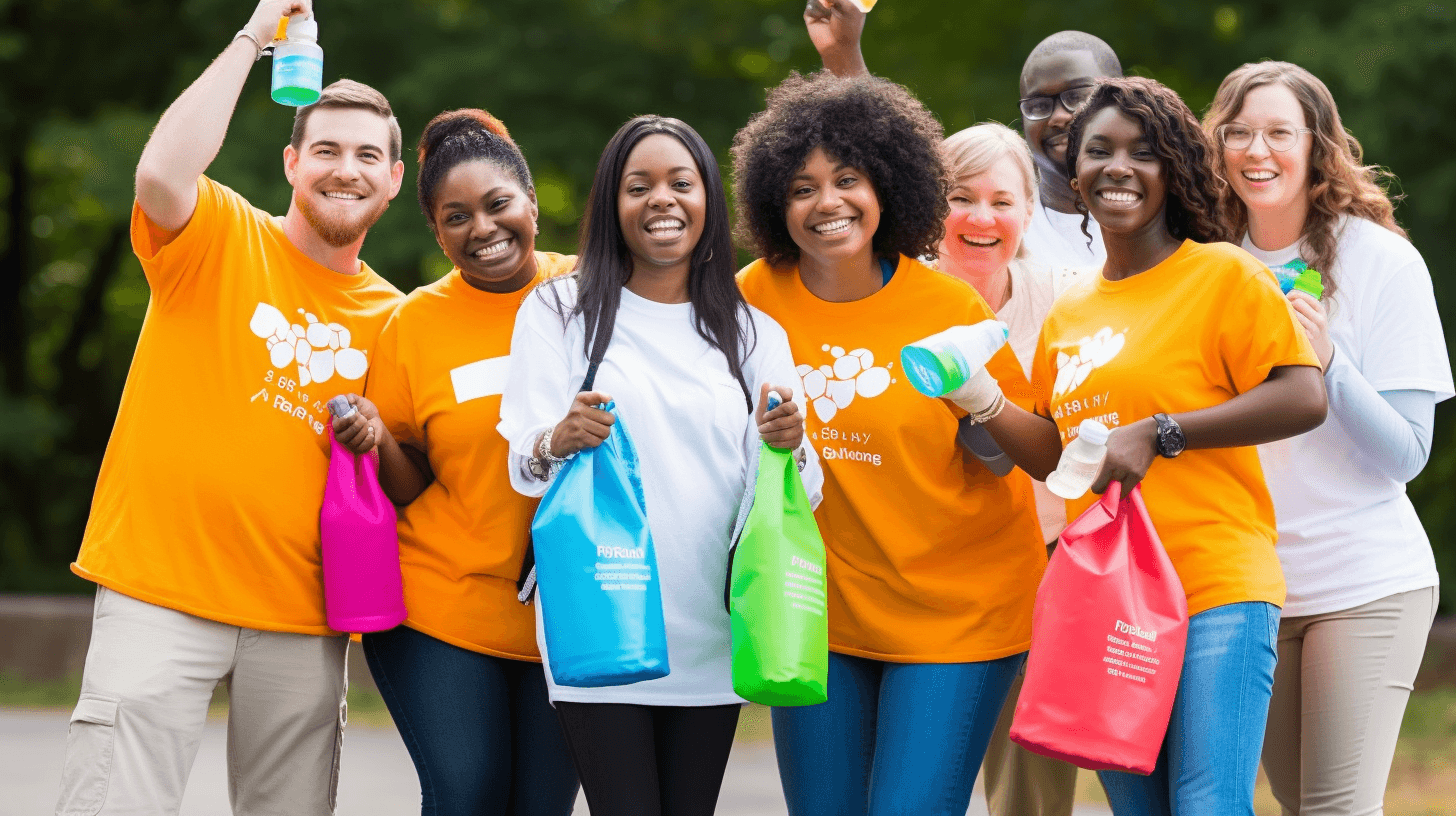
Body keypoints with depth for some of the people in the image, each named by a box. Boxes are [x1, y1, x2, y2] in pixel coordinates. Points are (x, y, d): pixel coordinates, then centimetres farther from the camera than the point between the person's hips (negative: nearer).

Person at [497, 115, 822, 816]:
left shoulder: (754, 335, 13)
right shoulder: (559, 311, 6)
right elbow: (523, 466, 0)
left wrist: (788, 448, -13)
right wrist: (559, 442, -23)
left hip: (710, 636, 3)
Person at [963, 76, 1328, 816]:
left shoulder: (1224, 274, -3)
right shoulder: (1069, 312, 16)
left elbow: (1304, 399, -13)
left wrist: (1157, 435, -16)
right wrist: (985, 404, 2)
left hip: (1215, 592, -7)